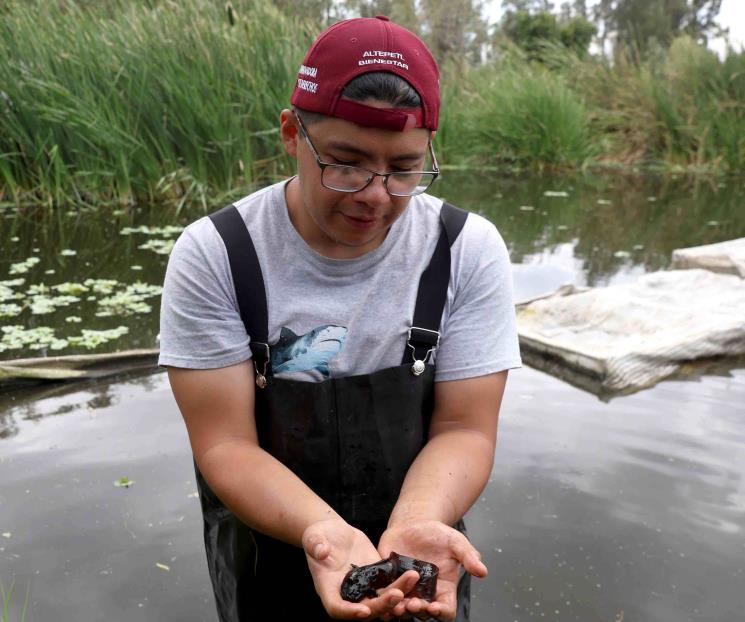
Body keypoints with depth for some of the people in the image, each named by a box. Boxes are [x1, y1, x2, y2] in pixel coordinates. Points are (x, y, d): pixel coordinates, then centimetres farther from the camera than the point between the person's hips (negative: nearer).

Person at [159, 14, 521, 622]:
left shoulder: (470, 250, -15)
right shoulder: (213, 255, -17)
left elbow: (463, 429, -13)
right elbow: (226, 443, -17)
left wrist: (415, 526, -32)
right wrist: (324, 532, -34)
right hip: (264, 557, 0)